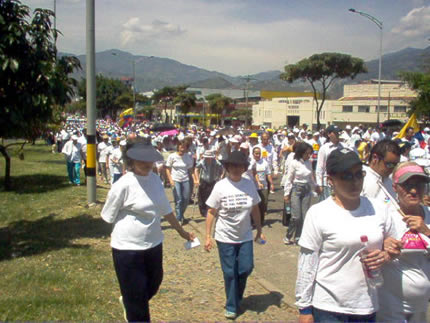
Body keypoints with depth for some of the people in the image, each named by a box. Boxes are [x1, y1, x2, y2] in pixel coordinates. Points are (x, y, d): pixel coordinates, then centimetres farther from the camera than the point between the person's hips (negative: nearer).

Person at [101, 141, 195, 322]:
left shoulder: (154, 179, 0)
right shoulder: (123, 185, -19)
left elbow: (165, 210, 11)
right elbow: (108, 216, -8)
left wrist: (181, 231, 18)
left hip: (154, 244, 7)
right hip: (128, 247, -6)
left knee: (154, 282, 24)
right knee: (135, 294, 5)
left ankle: (128, 302, 53)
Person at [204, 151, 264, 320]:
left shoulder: (249, 184, -4)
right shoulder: (220, 186, -11)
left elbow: (255, 209, 6)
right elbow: (211, 212, -7)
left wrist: (259, 230, 9)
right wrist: (208, 236, -9)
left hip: (245, 236, 2)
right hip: (225, 237, -2)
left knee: (246, 268, 2)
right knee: (230, 273, 6)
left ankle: (237, 297, 31)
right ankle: (232, 306, 25)